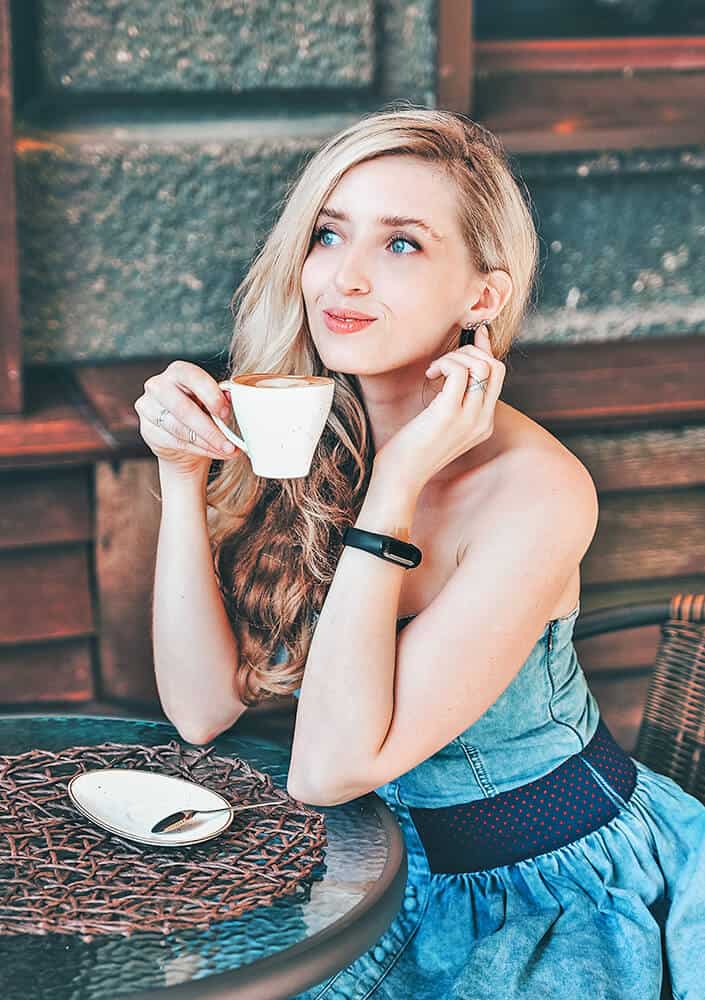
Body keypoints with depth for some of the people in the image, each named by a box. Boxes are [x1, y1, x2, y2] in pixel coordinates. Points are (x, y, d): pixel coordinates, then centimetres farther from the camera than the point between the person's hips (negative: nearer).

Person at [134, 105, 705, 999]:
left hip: (553, 897, -5)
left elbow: (328, 770, -27)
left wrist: (397, 485, -31)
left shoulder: (534, 490, -24)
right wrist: (183, 478, -17)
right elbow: (201, 708, -9)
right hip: (393, 870, 5)